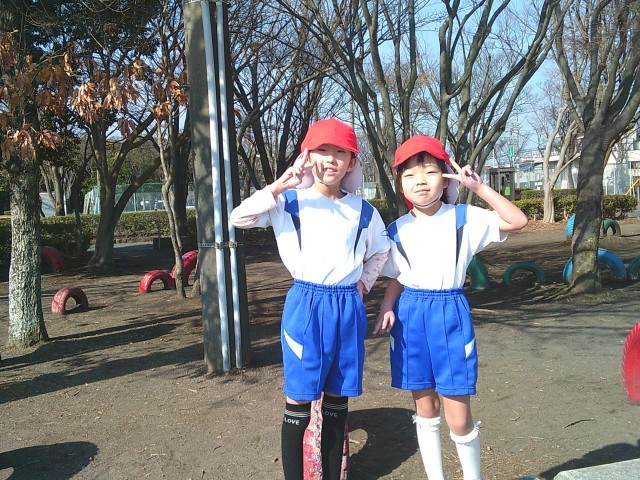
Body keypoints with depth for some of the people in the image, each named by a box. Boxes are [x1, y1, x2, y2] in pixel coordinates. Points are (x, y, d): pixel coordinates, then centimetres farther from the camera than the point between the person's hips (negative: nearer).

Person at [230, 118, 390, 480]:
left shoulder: (364, 211, 6)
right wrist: (280, 186, -20)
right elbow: (239, 218, -13)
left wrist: (363, 284, 11)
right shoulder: (291, 201, -2)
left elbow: (381, 251, 23)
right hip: (305, 305, -3)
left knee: (338, 400, 13)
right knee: (299, 401, 1)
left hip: (348, 309, 3)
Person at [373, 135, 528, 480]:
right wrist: (387, 309, -9)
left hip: (451, 315, -2)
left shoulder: (463, 218, -4)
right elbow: (396, 279, 9)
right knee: (425, 411, 13)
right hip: (411, 317, 3)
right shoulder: (397, 230, 3)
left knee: (459, 418, 0)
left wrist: (479, 187, -14)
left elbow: (517, 221, -11)